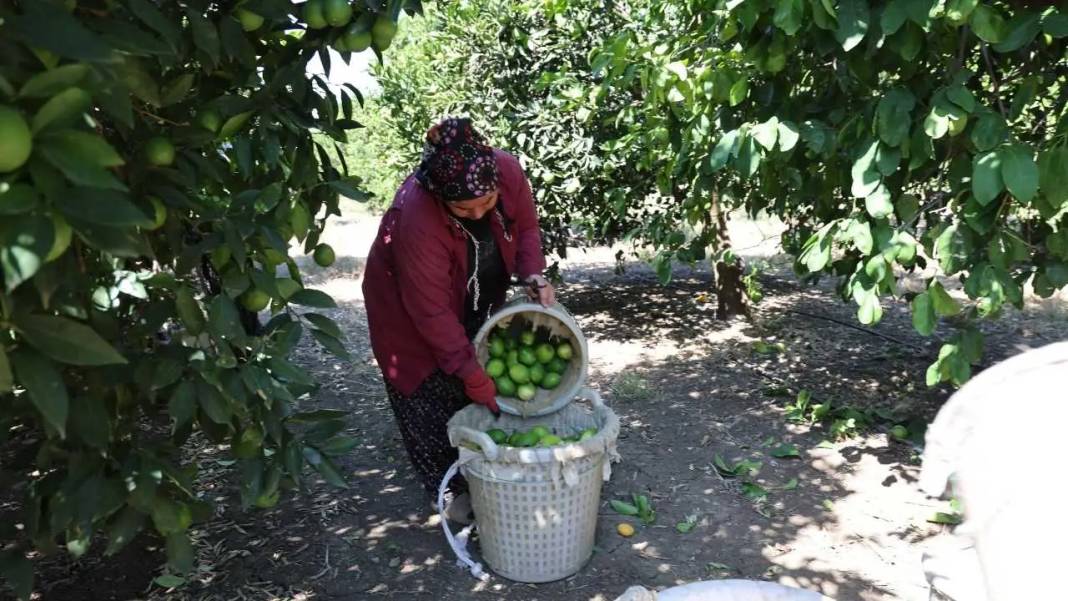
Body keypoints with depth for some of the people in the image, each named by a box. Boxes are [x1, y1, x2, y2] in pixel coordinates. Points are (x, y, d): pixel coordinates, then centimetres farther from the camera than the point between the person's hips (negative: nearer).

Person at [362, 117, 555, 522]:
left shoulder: (508, 171, -27)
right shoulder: (416, 218, -41)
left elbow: (526, 228, -6)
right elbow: (433, 312, -34)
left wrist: (534, 278, -23)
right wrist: (471, 374, -30)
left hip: (476, 299, 5)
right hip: (409, 305, -5)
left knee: (490, 381, 11)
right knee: (434, 397, -2)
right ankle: (453, 490, 15)